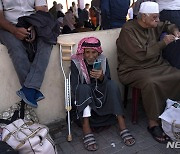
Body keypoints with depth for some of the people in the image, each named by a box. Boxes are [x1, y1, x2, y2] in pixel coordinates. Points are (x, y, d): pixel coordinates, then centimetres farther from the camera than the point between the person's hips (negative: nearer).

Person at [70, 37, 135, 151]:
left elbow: (108, 84, -10)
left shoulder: (103, 60, -4)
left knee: (112, 85, -24)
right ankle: (86, 130, -34)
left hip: (100, 95, 3)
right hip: (83, 97, -2)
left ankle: (122, 126, -25)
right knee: (84, 88, -33)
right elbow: (75, 87, -15)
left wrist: (101, 77, -31)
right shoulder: (76, 62, -12)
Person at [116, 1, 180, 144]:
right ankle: (153, 123, -22)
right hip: (133, 70, -7)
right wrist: (163, 43, -14)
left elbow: (166, 25, 34)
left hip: (157, 65, 7)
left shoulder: (153, 25, 10)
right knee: (151, 83, -37)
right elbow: (141, 54, -22)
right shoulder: (128, 30, -13)